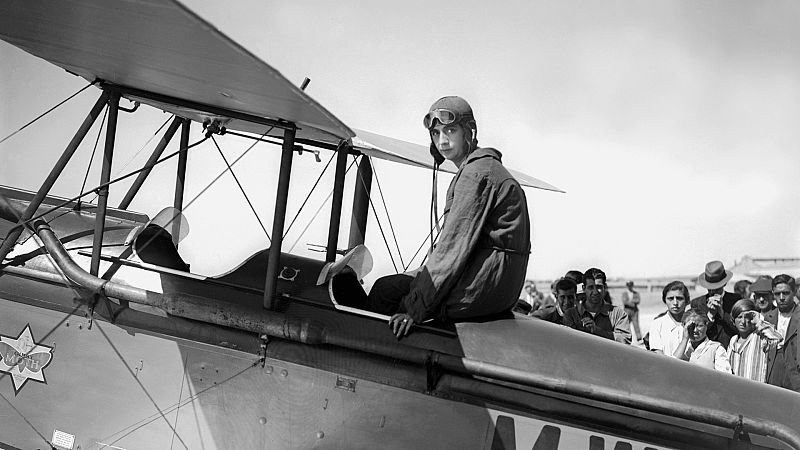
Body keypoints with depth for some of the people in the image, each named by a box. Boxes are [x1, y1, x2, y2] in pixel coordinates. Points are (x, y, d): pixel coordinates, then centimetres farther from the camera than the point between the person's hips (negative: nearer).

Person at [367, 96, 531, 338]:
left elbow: (454, 247, -19)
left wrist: (414, 310, -19)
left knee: (385, 291, -4)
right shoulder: (489, 168, 20)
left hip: (485, 287, -10)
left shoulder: (476, 173, -13)